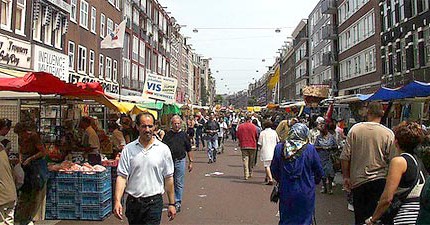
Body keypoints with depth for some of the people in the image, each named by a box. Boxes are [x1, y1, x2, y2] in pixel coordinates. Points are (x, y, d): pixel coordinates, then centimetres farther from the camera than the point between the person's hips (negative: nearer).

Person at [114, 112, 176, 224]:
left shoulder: (163, 149, -1)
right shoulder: (128, 149, 1)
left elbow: (168, 178, 2)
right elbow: (122, 176, -2)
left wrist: (171, 204, 2)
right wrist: (117, 201, -14)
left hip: (154, 202, -2)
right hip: (132, 202, 2)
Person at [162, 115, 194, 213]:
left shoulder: (184, 135, 5)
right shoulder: (167, 135, 4)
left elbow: (189, 150, 8)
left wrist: (190, 162, 6)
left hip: (180, 161, -1)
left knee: (179, 183, 1)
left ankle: (178, 202, 9)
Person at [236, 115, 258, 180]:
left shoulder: (240, 126, -2)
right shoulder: (253, 126, -5)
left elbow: (237, 135, 4)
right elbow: (257, 136, 1)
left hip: (243, 146, 0)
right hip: (252, 145, 0)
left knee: (245, 160, 1)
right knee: (251, 161, 13)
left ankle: (246, 175, -5)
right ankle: (250, 173, 22)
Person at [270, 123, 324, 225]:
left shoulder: (279, 148, -5)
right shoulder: (310, 149, -11)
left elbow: (274, 170, 4)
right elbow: (319, 172, -1)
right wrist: (313, 182, 18)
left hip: (285, 192, 2)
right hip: (305, 193, -2)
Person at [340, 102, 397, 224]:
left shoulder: (355, 129, -6)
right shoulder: (388, 134, -7)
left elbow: (345, 157, -6)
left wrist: (346, 176, 6)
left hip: (358, 180, 1)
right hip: (380, 181, -1)